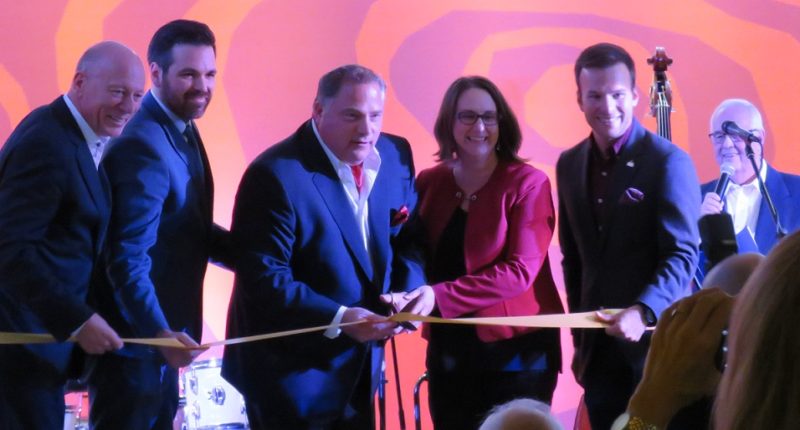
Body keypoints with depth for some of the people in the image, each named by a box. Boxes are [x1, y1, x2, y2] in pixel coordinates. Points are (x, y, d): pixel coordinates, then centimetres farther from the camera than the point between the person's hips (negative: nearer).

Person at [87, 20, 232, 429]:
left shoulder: (184, 131, 7)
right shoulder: (143, 146, -24)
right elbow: (127, 258, -28)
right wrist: (159, 332, -34)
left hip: (161, 334, 10)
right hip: (132, 338, -10)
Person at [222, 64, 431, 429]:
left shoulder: (395, 156, 2)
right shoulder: (276, 176, -19)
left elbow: (406, 239, 10)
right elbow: (264, 279, -22)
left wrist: (410, 291, -11)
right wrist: (337, 319, -30)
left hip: (359, 366, 7)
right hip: (292, 373, -7)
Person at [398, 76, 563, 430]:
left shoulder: (527, 184, -8)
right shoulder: (429, 183, 5)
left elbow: (520, 271, -17)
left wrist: (439, 296, -24)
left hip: (515, 350, -4)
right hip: (449, 352, 4)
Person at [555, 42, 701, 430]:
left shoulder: (669, 162, -9)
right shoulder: (569, 165, 10)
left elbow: (683, 255, -15)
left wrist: (643, 312, -29)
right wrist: (580, 336, 14)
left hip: (654, 345, -5)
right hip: (599, 349, 5)